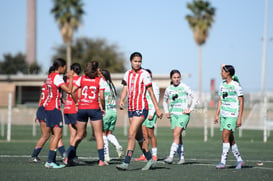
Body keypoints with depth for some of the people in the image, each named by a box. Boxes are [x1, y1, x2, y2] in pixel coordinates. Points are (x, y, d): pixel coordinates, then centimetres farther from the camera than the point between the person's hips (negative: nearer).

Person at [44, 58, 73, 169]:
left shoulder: (50, 76, 16)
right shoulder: (57, 77, -13)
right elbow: (68, 90, -19)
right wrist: (70, 78, -7)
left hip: (48, 107, 10)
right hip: (54, 108, -10)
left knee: (55, 135, 13)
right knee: (58, 134, -10)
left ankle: (52, 160, 12)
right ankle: (50, 161, -15)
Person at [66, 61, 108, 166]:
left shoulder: (82, 78, 6)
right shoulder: (100, 80, -3)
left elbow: (72, 91, -1)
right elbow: (101, 97, -9)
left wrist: (76, 102, 10)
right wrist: (103, 107, 5)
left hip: (82, 109, 3)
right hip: (94, 108, -3)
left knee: (79, 135, 15)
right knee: (98, 135, 4)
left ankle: (68, 157, 11)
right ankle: (101, 160, 0)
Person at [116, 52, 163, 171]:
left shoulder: (144, 74, -9)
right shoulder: (127, 74, 10)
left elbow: (151, 92, -7)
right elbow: (125, 90, 9)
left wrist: (157, 109, -8)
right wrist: (121, 101, -11)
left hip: (141, 108, -7)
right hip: (131, 109, 7)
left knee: (131, 135, -15)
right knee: (138, 136, 12)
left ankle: (126, 163, -16)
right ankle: (150, 160, 25)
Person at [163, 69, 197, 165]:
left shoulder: (184, 87, -4)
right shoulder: (168, 89, 7)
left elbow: (194, 98, 1)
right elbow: (165, 101, 23)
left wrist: (190, 109, -6)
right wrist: (166, 111, 10)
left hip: (183, 114, -4)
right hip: (173, 114, 4)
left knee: (176, 134, -16)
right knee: (178, 136, 5)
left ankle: (171, 156, -22)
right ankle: (181, 157, 12)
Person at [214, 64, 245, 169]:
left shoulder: (236, 85, -9)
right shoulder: (222, 85, 12)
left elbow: (241, 102, -8)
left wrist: (239, 118, -13)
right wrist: (217, 115, 14)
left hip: (233, 115, -7)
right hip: (223, 114, 7)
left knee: (225, 136, -14)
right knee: (230, 139, 7)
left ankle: (223, 162, -13)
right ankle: (239, 160, 17)